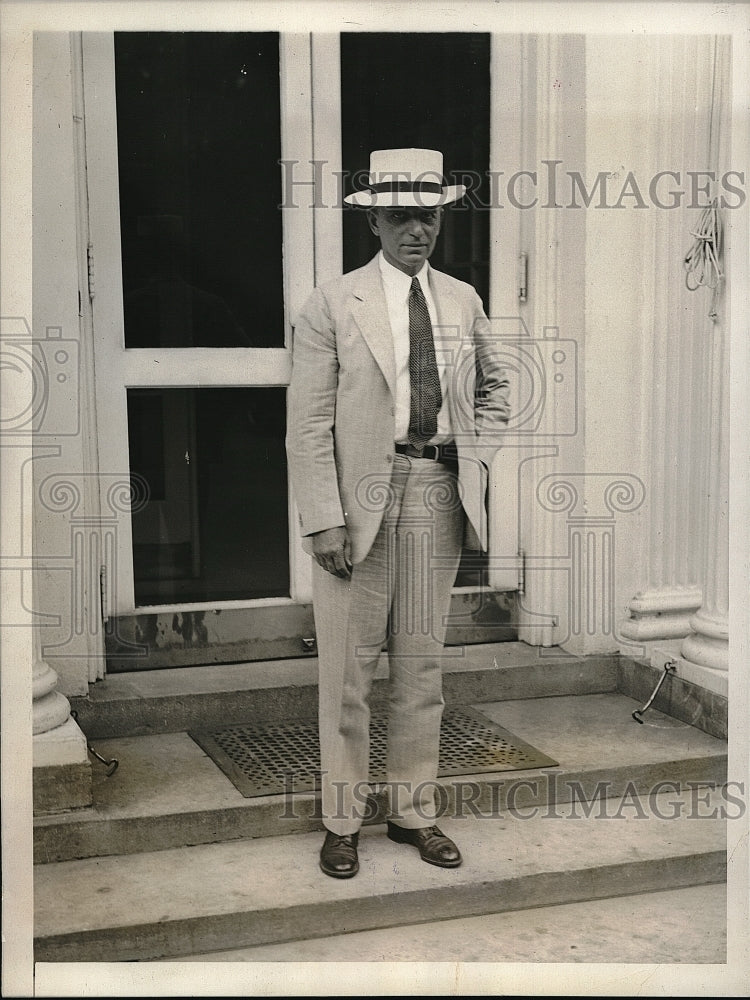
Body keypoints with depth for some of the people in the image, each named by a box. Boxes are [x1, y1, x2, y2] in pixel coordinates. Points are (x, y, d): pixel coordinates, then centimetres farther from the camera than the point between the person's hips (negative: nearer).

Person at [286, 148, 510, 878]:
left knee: (422, 664, 12)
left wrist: (476, 459, 8)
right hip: (361, 497, -4)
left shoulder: (462, 301, 10)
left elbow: (493, 388, 24)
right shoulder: (332, 304, -4)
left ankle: (414, 812, 26)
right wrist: (323, 519, -15)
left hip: (439, 494, 4)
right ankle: (342, 821, 19)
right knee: (347, 668, 3)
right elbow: (308, 422, -8)